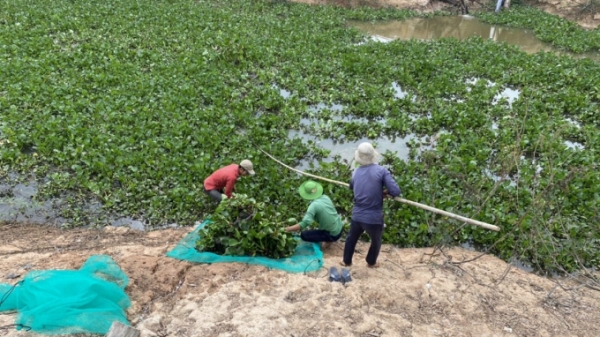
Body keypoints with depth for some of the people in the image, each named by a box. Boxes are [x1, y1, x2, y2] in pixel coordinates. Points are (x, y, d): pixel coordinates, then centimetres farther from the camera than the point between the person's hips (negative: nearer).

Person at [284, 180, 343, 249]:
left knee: (303, 235, -5)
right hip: (340, 228, 7)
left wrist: (286, 229, -26)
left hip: (332, 235, -7)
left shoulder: (314, 205, -23)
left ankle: (328, 240, 1)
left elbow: (304, 224, -32)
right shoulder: (325, 197, -2)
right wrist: (307, 214, 16)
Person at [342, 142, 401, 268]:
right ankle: (371, 262, 43)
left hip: (357, 216, 3)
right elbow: (396, 191, -18)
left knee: (352, 238, 28)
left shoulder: (356, 172, 1)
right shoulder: (381, 171, -14)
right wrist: (384, 192, 4)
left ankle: (346, 261, 43)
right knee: (376, 241, 26)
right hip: (374, 217, -3)